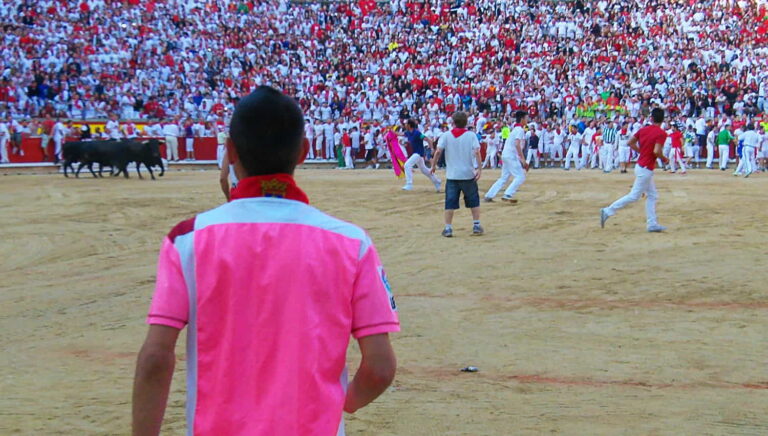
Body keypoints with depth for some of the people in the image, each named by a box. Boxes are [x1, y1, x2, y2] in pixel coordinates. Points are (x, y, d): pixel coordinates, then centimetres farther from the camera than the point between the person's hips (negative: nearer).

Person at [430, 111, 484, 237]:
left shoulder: (446, 136, 0)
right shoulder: (471, 135, -1)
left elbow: (438, 151, -9)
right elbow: (477, 152, -11)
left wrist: (433, 166, 1)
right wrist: (480, 169, -10)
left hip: (452, 175, 0)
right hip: (468, 174, 0)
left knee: (450, 202, 4)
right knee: (473, 201, 14)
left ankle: (448, 228, 0)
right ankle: (476, 226, 14)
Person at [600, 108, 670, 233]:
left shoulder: (644, 129, 5)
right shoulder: (661, 133, -16)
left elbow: (631, 142, 8)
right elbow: (656, 151, -26)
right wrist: (664, 158, -7)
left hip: (640, 165, 9)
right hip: (646, 169, -9)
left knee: (652, 195, 15)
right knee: (634, 196, -2)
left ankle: (652, 224, 15)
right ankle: (608, 211, -2)